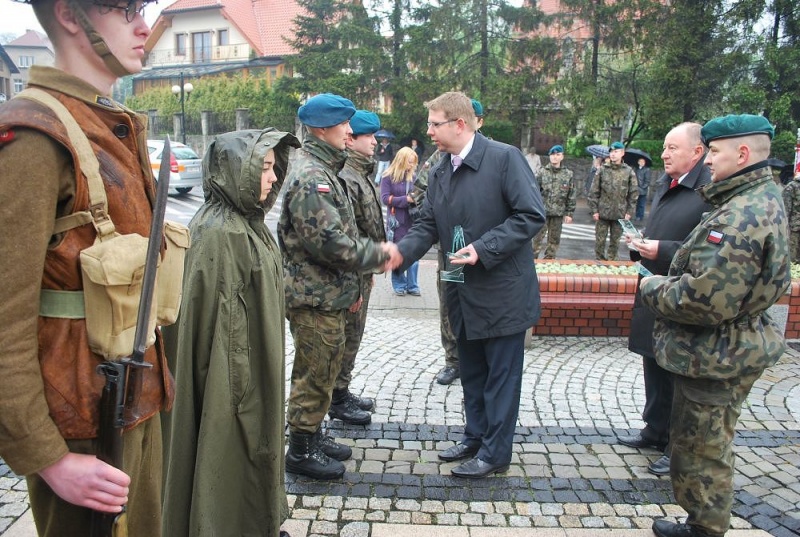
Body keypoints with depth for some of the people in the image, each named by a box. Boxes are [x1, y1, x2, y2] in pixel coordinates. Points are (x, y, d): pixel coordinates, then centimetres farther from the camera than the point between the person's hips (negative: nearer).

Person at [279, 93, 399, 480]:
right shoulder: (310, 176, -20)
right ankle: (301, 451, 17)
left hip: (328, 295, 10)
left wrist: (351, 286, 19)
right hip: (315, 298, -10)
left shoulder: (322, 169, 15)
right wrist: (379, 254, -13)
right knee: (315, 375, 2)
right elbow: (330, 242, -26)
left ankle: (312, 436, 35)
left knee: (322, 371, 20)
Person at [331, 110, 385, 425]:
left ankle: (343, 391, 33)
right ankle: (338, 399, 17)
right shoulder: (343, 177, -20)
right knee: (346, 337, 2)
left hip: (362, 272, 10)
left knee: (352, 336, 19)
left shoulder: (360, 173, 14)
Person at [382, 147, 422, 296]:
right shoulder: (388, 177, -4)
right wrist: (406, 199, -17)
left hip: (412, 220, 3)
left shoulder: (413, 176, 5)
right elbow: (385, 198, -10)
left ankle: (412, 285, 16)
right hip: (396, 221, -3)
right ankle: (399, 285, 20)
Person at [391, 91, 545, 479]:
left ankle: (495, 452, 19)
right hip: (464, 293, 7)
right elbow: (427, 226, 8)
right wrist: (400, 253, -11)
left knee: (500, 374, 6)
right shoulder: (440, 172, 8)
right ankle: (475, 437, 36)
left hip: (502, 290, -7)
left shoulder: (505, 158, -14)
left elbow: (532, 215, -17)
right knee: (471, 372, 19)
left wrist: (484, 249, -23)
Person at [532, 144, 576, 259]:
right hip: (542, 211, -2)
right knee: (537, 238, -1)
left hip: (558, 213, 2)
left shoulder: (568, 174, 3)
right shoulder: (542, 172, -1)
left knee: (554, 240, 10)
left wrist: (569, 213, 2)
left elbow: (572, 195, 5)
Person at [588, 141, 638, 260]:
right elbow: (594, 192, 0)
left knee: (615, 241, 9)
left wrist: (629, 212, -2)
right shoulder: (602, 170, 0)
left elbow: (633, 193, 3)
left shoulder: (629, 171, 1)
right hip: (602, 213, 0)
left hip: (620, 214, 0)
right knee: (600, 240, 5)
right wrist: (594, 210, -5)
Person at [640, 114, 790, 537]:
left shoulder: (741, 217, -27)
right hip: (733, 347, 11)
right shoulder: (763, 199, 8)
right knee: (707, 445, 23)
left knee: (701, 452, 6)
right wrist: (668, 282, 6)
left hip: (714, 357, -11)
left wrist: (652, 288, -14)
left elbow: (706, 300, -32)